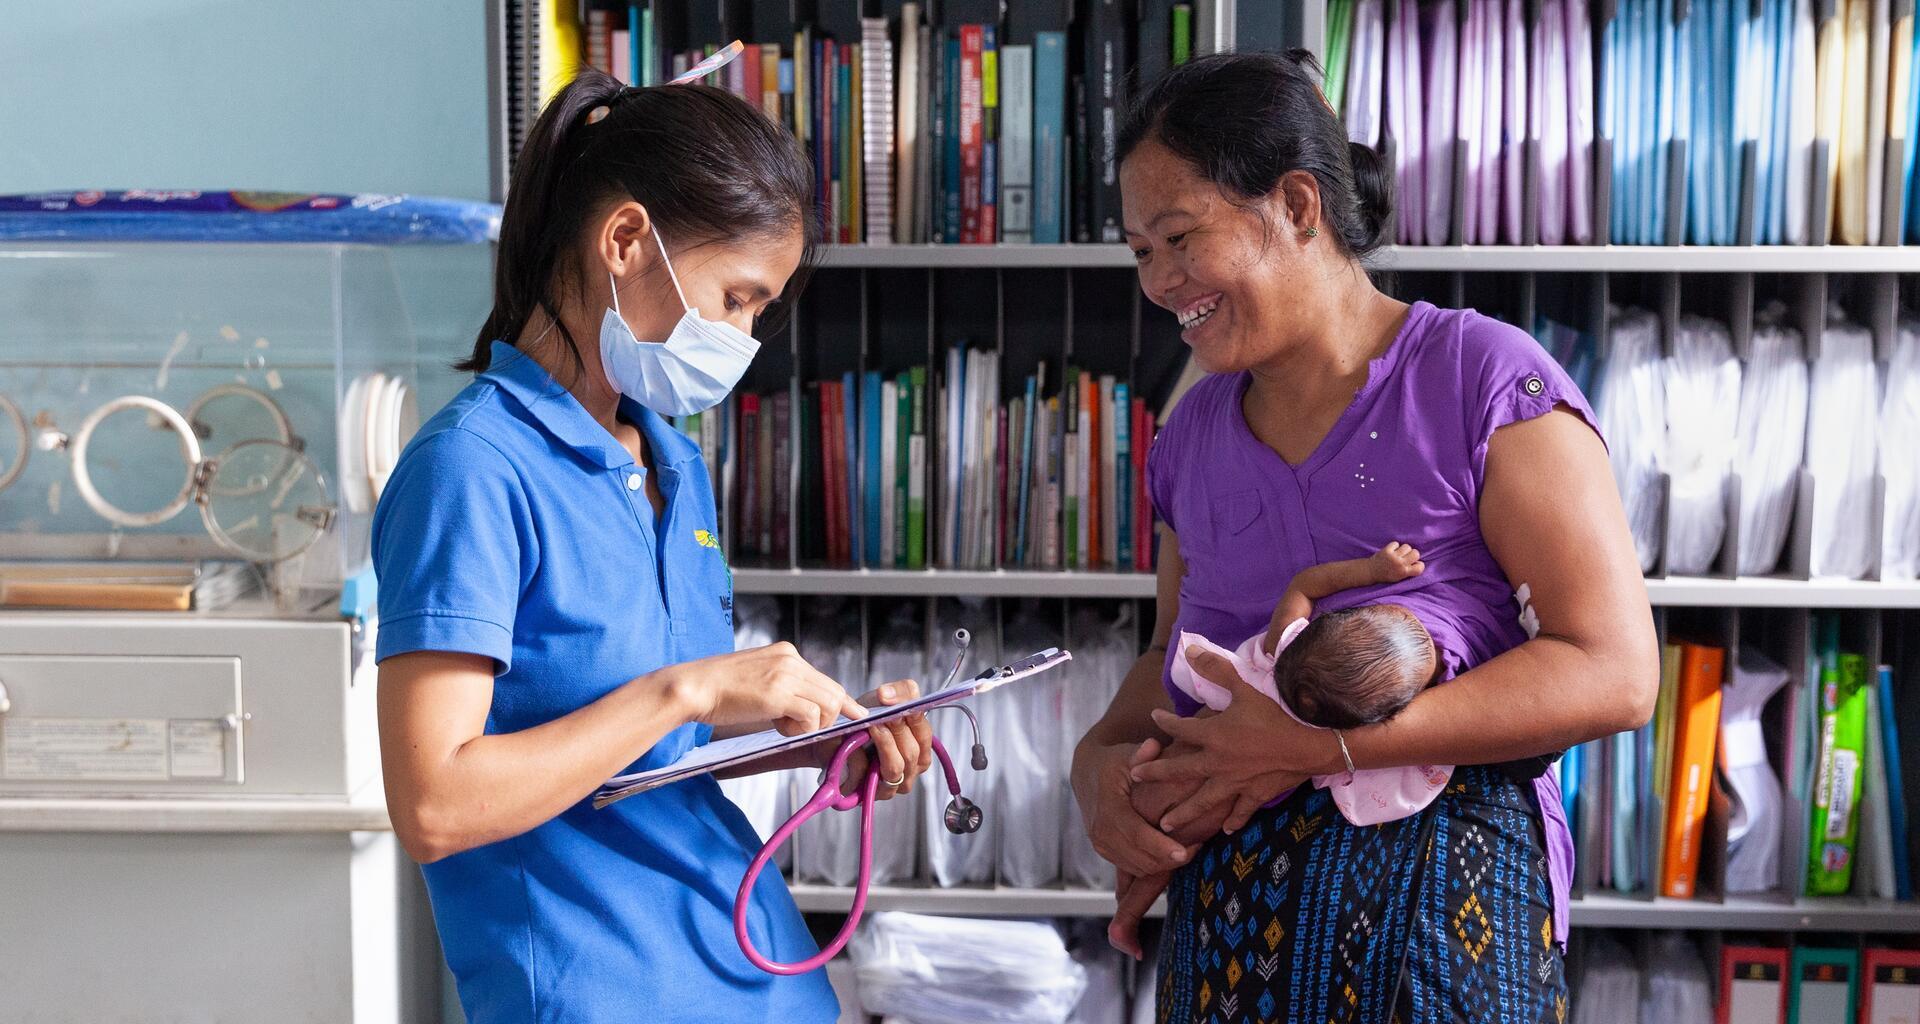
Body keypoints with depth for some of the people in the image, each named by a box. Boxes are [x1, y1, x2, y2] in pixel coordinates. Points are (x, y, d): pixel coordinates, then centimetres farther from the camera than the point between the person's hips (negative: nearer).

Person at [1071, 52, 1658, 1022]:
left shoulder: (1486, 382, -10)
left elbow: (1616, 672, -15)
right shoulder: (1193, 433, 9)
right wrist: (1099, 758, -3)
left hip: (1439, 890, -5)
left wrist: (1320, 744, -20)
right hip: (1224, 894, 6)